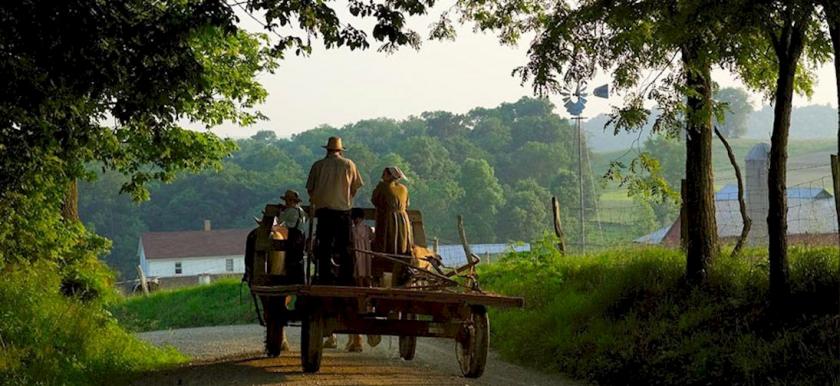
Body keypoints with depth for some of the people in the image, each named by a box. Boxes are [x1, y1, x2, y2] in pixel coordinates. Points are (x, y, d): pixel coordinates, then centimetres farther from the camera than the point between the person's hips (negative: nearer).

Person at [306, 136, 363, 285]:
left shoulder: (318, 165, 1)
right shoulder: (349, 164, 1)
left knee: (324, 245, 6)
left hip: (323, 208, 0)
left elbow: (310, 189, 6)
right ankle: (347, 277, 2)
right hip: (343, 208, 0)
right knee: (345, 245, 5)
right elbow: (355, 188, 5)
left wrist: (315, 201, 25)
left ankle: (324, 276, 4)